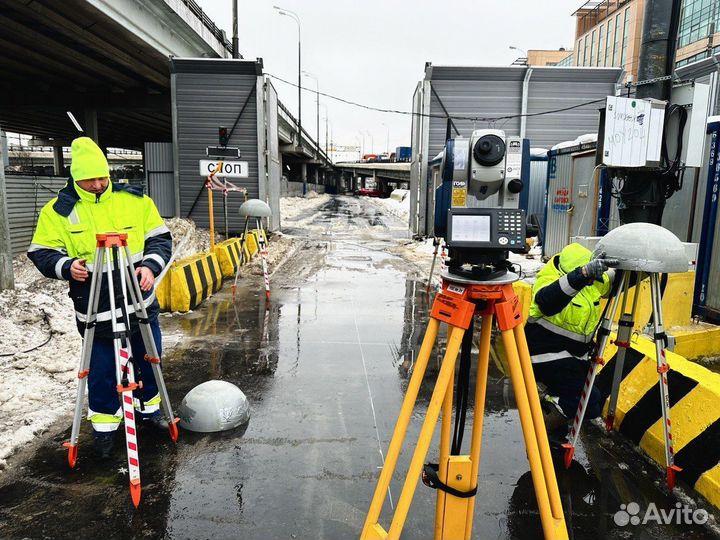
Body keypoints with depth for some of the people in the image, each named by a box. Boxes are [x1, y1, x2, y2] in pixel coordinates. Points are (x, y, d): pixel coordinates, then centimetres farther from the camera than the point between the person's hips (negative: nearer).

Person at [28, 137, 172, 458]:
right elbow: (41, 252, 0)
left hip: (141, 302, 3)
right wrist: (66, 266, -20)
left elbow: (160, 238, 3)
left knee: (149, 360, 17)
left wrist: (151, 265, -14)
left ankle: (150, 408, 40)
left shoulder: (135, 199, 0)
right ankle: (104, 426, 28)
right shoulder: (58, 210, -4)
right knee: (101, 371, 7)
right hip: (95, 309, -2)